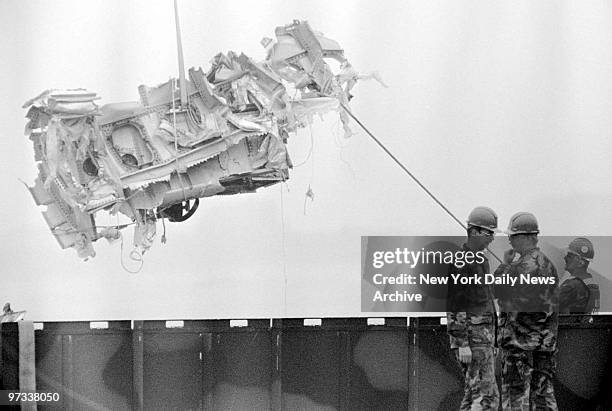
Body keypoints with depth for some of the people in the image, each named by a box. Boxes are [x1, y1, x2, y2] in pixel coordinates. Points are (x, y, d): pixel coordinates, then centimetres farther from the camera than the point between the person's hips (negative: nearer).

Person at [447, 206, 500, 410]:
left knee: (472, 394, 10)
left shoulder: (481, 259, 18)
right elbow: (454, 304, -17)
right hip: (472, 336, -10)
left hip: (485, 334, 10)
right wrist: (462, 344, -22)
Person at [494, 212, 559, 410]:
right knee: (543, 389, 10)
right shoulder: (548, 264, 11)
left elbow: (495, 289, -8)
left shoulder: (521, 266, -16)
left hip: (519, 337, -8)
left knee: (515, 390, -3)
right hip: (545, 340, 8)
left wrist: (505, 264, 4)